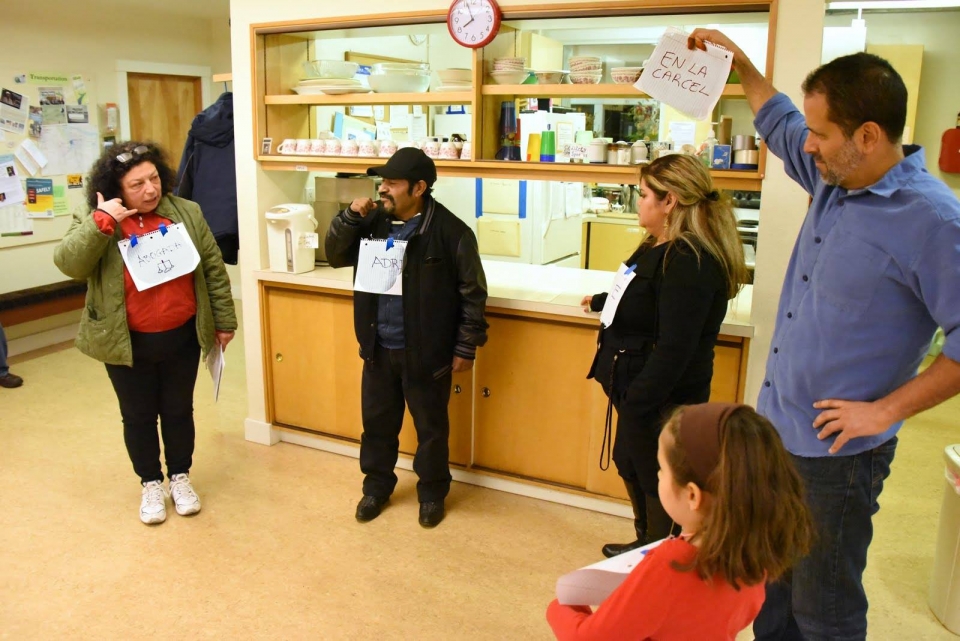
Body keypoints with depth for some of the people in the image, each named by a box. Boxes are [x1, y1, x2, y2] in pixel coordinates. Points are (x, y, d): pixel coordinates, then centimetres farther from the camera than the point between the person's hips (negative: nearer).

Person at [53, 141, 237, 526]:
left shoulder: (186, 213, -2)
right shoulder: (93, 222, -6)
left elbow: (213, 270, 3)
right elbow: (68, 264, -21)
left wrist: (224, 321, 4)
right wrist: (102, 222, -30)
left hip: (182, 338, 1)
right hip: (128, 343, -1)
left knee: (179, 411, 15)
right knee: (139, 417, 13)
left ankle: (180, 477, 34)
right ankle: (150, 484, 32)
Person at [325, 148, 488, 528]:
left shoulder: (451, 232, -15)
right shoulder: (373, 221, 1)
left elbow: (472, 293, -11)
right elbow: (336, 256, 8)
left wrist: (466, 347, -10)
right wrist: (351, 217, -9)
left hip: (426, 352, -5)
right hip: (378, 348, 5)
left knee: (430, 427, 12)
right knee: (377, 422, 18)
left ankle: (432, 493, 32)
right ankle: (377, 486, 39)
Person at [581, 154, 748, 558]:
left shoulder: (689, 262, -25)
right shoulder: (662, 248, 7)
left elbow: (675, 347, -28)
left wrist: (637, 401, -25)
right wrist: (602, 301, 39)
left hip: (661, 399, -11)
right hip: (638, 385, 11)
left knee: (657, 481, 6)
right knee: (631, 465, 24)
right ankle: (646, 546, 45)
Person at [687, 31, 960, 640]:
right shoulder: (834, 176, 3)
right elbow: (779, 123, 24)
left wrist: (885, 409, -18)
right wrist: (740, 62, 23)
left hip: (837, 453, -8)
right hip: (776, 431, 8)